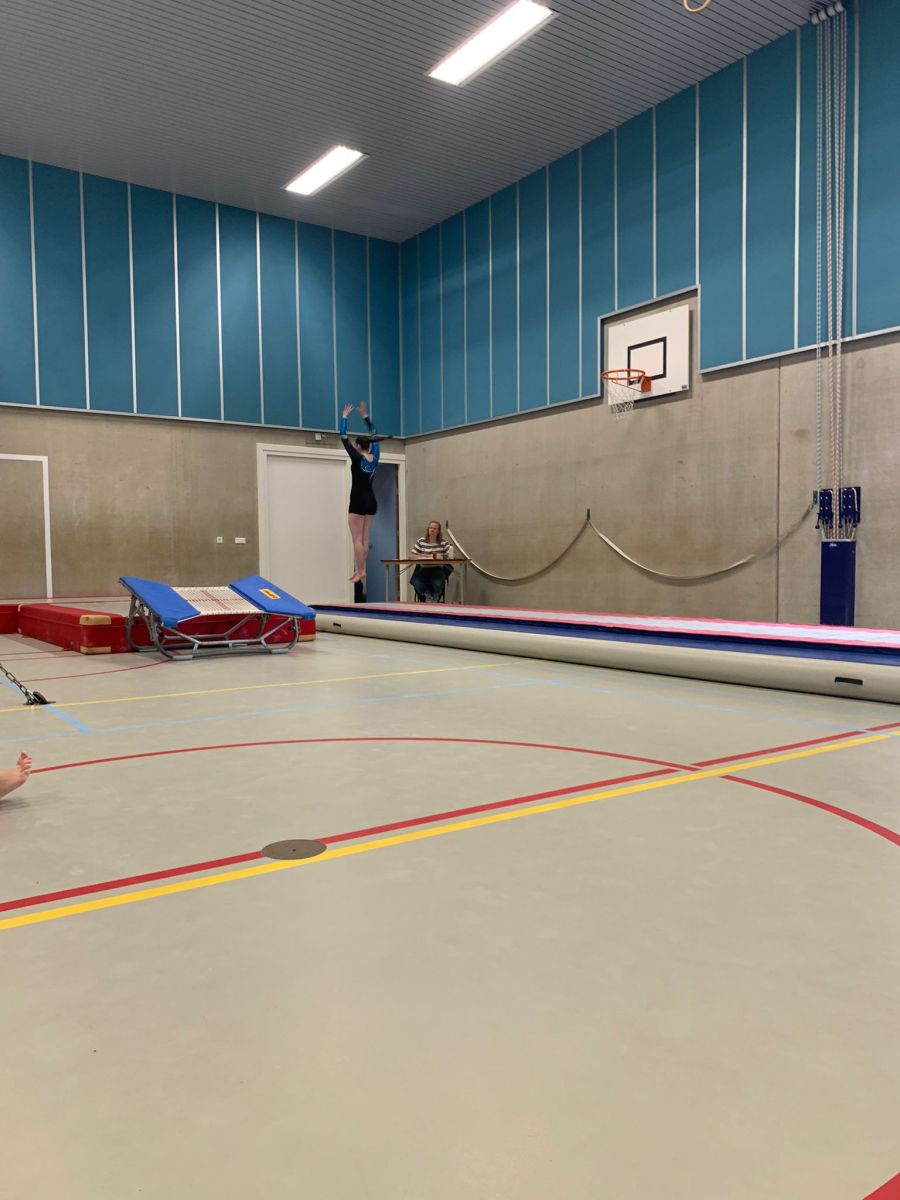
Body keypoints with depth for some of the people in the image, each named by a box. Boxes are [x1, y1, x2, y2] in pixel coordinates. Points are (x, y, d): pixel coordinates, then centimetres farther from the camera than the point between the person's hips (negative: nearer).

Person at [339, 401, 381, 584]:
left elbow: (343, 437, -7)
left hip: (358, 502, -7)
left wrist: (344, 417, 4)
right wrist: (365, 416, 22)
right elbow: (374, 437, 17)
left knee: (357, 539, -5)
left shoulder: (357, 458, -12)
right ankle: (360, 570, 10)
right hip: (371, 501, 7)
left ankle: (360, 571, -8)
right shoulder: (375, 457, 3)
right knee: (364, 539, 8)